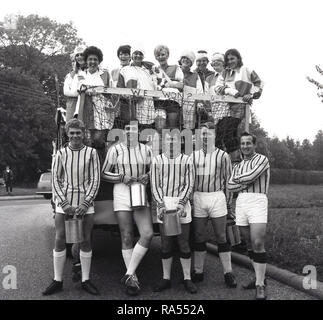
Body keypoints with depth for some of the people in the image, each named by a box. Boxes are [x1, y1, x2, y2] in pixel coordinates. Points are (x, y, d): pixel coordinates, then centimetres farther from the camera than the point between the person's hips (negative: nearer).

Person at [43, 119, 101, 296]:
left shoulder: (91, 153, 2)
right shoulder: (61, 154, 5)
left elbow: (95, 180, 0)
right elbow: (55, 180, 4)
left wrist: (85, 203, -9)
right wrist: (65, 204, -7)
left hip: (85, 202, -1)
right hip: (64, 202, 1)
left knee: (86, 241, 3)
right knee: (59, 240, 1)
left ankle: (86, 280, 14)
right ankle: (57, 280, 12)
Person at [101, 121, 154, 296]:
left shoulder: (145, 149, 9)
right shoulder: (115, 149, 0)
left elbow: (152, 170, 20)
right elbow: (104, 173, 3)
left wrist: (148, 177, -3)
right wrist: (122, 178, -13)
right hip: (121, 193, -3)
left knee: (148, 234, -11)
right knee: (127, 238, 1)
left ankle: (128, 274, 1)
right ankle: (132, 279, 13)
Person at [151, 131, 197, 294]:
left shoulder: (186, 160, 5)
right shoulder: (157, 160, 7)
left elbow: (189, 184, 1)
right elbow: (155, 185, 3)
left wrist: (181, 203, -13)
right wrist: (161, 205, -9)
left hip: (182, 203, -1)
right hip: (163, 203, 1)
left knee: (184, 244, 4)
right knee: (166, 245, 7)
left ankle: (187, 279, 16)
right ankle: (166, 279, 19)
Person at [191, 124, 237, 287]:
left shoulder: (222, 156, 2)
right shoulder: (193, 156, 10)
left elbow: (228, 180, 5)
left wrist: (228, 201, 2)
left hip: (216, 197, -2)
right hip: (197, 198, 3)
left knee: (222, 237, 1)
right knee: (199, 237, 8)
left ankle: (228, 273, 10)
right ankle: (198, 272, 18)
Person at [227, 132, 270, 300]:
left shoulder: (262, 159, 3)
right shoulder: (237, 167, 20)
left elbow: (252, 176, -13)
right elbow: (230, 186, 7)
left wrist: (238, 179, 5)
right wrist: (247, 183, -7)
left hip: (257, 202, -6)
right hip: (241, 203, 6)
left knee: (258, 244, -11)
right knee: (250, 244, 8)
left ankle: (260, 285, -5)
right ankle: (259, 277, 19)